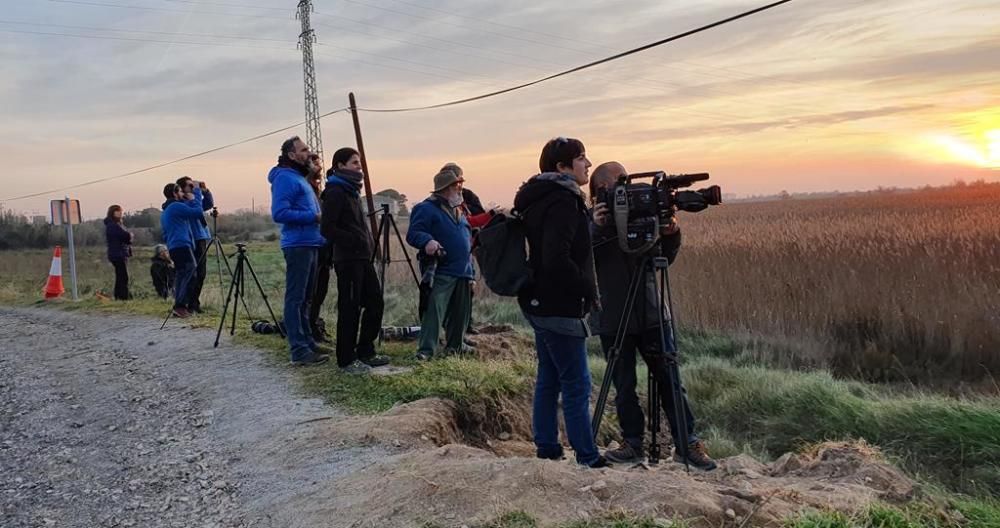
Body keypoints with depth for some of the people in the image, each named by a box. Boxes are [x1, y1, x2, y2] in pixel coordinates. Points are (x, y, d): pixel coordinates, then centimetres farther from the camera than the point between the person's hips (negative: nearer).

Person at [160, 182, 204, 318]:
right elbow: (198, 212, -9)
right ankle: (180, 305, -18)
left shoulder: (164, 212, 24)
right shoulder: (176, 206, -6)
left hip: (173, 247, 10)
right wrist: (197, 192, 0)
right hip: (182, 246, -10)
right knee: (190, 272, -13)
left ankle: (179, 307, 9)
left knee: (182, 276, 10)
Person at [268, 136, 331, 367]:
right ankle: (299, 350, -7)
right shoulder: (285, 178, -9)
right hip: (298, 245, -10)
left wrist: (319, 216, 10)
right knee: (295, 298, -7)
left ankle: (307, 341, 21)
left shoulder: (300, 178, 20)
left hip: (311, 244, 10)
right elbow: (279, 213, -19)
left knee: (305, 297, 14)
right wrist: (313, 216, -18)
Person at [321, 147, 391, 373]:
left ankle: (365, 352, 22)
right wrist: (355, 241, -17)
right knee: (350, 308, -3)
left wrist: (369, 243, 11)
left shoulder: (352, 191, 17)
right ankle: (347, 360, 6)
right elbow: (327, 229, -17)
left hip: (363, 258, 9)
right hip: (347, 259, -9)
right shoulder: (335, 192, -10)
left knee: (375, 302, 12)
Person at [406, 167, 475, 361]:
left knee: (460, 312, 14)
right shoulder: (427, 209, -8)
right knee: (434, 310, -13)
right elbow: (413, 234, -17)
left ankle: (455, 345, 27)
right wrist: (427, 241, -38)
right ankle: (425, 350, -10)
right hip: (441, 273, -8)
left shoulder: (458, 210, 19)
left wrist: (471, 271, 23)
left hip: (462, 273, 8)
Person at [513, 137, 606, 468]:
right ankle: (587, 459, 4)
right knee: (576, 384, -3)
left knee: (548, 379, 14)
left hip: (540, 303, 10)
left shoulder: (540, 198, 13)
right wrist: (588, 289, -15)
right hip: (559, 307, -10)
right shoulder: (563, 201, -17)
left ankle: (547, 450, 22)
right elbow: (557, 260, -26)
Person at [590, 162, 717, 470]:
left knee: (669, 381, 4)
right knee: (624, 387, 6)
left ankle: (687, 443, 13)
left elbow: (664, 258, 11)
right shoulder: (592, 220, -1)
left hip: (651, 314, 3)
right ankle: (633, 443, 20)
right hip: (614, 320, -3)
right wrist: (596, 229, -27)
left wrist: (670, 234, -7)